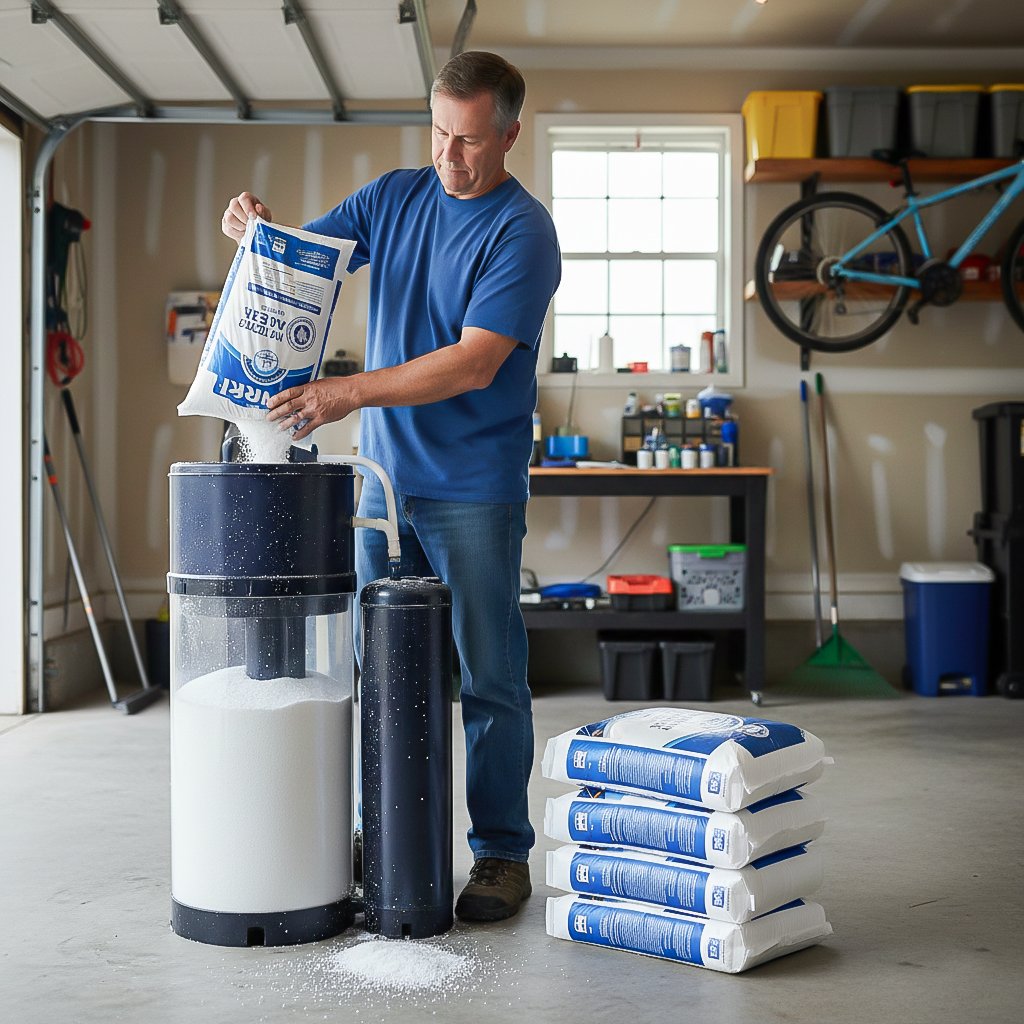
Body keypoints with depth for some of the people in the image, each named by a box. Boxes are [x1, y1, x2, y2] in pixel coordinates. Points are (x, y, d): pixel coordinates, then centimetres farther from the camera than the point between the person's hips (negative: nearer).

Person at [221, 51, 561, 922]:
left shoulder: (522, 231, -10)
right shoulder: (394, 197, 9)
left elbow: (474, 363, -19)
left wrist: (350, 392, -24)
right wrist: (256, 226, -9)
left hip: (475, 489, -5)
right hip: (386, 476, 6)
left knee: (488, 677, 0)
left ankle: (502, 853, 11)